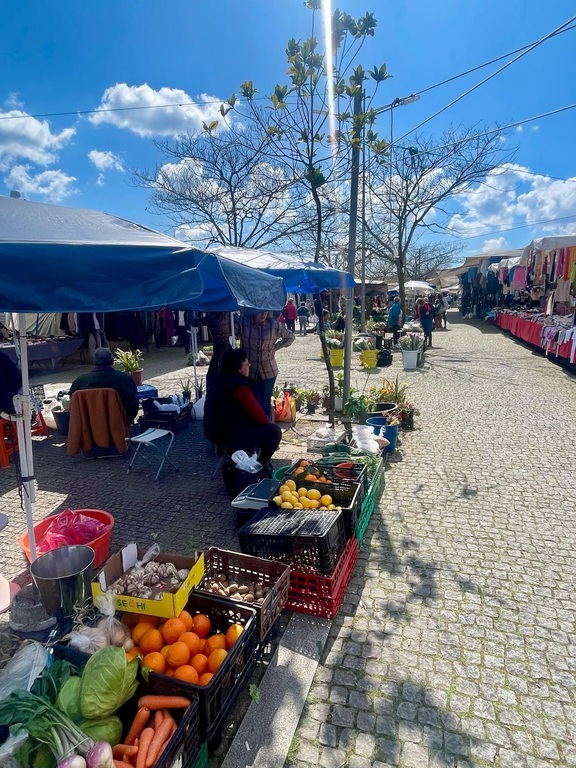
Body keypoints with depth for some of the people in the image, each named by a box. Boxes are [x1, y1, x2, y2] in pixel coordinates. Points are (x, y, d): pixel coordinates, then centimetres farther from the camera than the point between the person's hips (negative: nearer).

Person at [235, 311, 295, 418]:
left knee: (266, 403, 11)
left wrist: (275, 347, 2)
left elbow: (290, 337, 11)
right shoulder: (242, 323, -11)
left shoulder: (274, 325, -4)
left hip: (268, 371, 2)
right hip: (249, 371, -2)